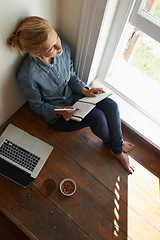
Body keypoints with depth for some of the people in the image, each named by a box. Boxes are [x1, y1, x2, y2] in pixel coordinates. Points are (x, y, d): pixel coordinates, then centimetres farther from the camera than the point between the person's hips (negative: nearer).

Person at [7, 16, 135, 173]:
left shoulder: (63, 48, -16)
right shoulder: (27, 75, -30)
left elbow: (72, 75, 2)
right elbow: (37, 105, -13)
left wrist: (84, 90, -15)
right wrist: (60, 112, -29)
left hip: (74, 95, 5)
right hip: (55, 114, -5)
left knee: (111, 106, -16)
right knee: (98, 117, -23)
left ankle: (117, 149, 7)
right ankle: (110, 143, 14)